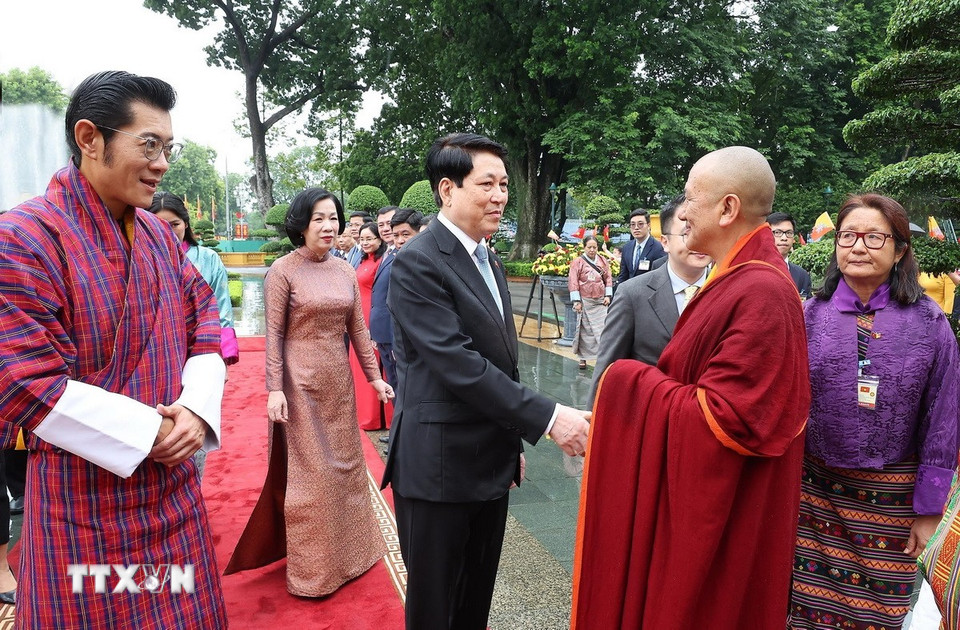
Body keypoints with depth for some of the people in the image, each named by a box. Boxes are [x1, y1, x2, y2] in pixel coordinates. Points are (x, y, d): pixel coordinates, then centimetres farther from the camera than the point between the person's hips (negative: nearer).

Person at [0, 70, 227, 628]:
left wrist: (195, 409, -10)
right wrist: (151, 432, -16)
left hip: (176, 492, 6)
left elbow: (204, 326, 8)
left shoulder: (160, 236, 6)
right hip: (87, 508, -6)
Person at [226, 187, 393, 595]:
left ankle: (346, 549, 35)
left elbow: (357, 329, 8)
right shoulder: (283, 271, -10)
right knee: (308, 470, 5)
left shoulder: (345, 271, 5)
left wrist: (374, 375, 7)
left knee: (343, 461, 15)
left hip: (338, 381, 5)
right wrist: (275, 389, -16)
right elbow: (273, 335, -11)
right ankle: (312, 567, 22)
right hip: (300, 382, -5)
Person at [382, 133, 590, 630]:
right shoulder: (418, 263, -16)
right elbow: (459, 365, -25)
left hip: (492, 464, 8)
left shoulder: (489, 263, 12)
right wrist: (548, 418, -24)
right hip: (438, 467, -8)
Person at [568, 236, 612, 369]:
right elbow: (573, 282, -6)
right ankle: (583, 359, 13)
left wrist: (608, 295, 4)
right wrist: (577, 301, -10)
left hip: (600, 302, 3)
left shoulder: (602, 260, 9)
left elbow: (608, 278, 13)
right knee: (585, 330, 3)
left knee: (603, 329, -5)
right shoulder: (577, 262, -3)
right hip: (585, 302, -3)